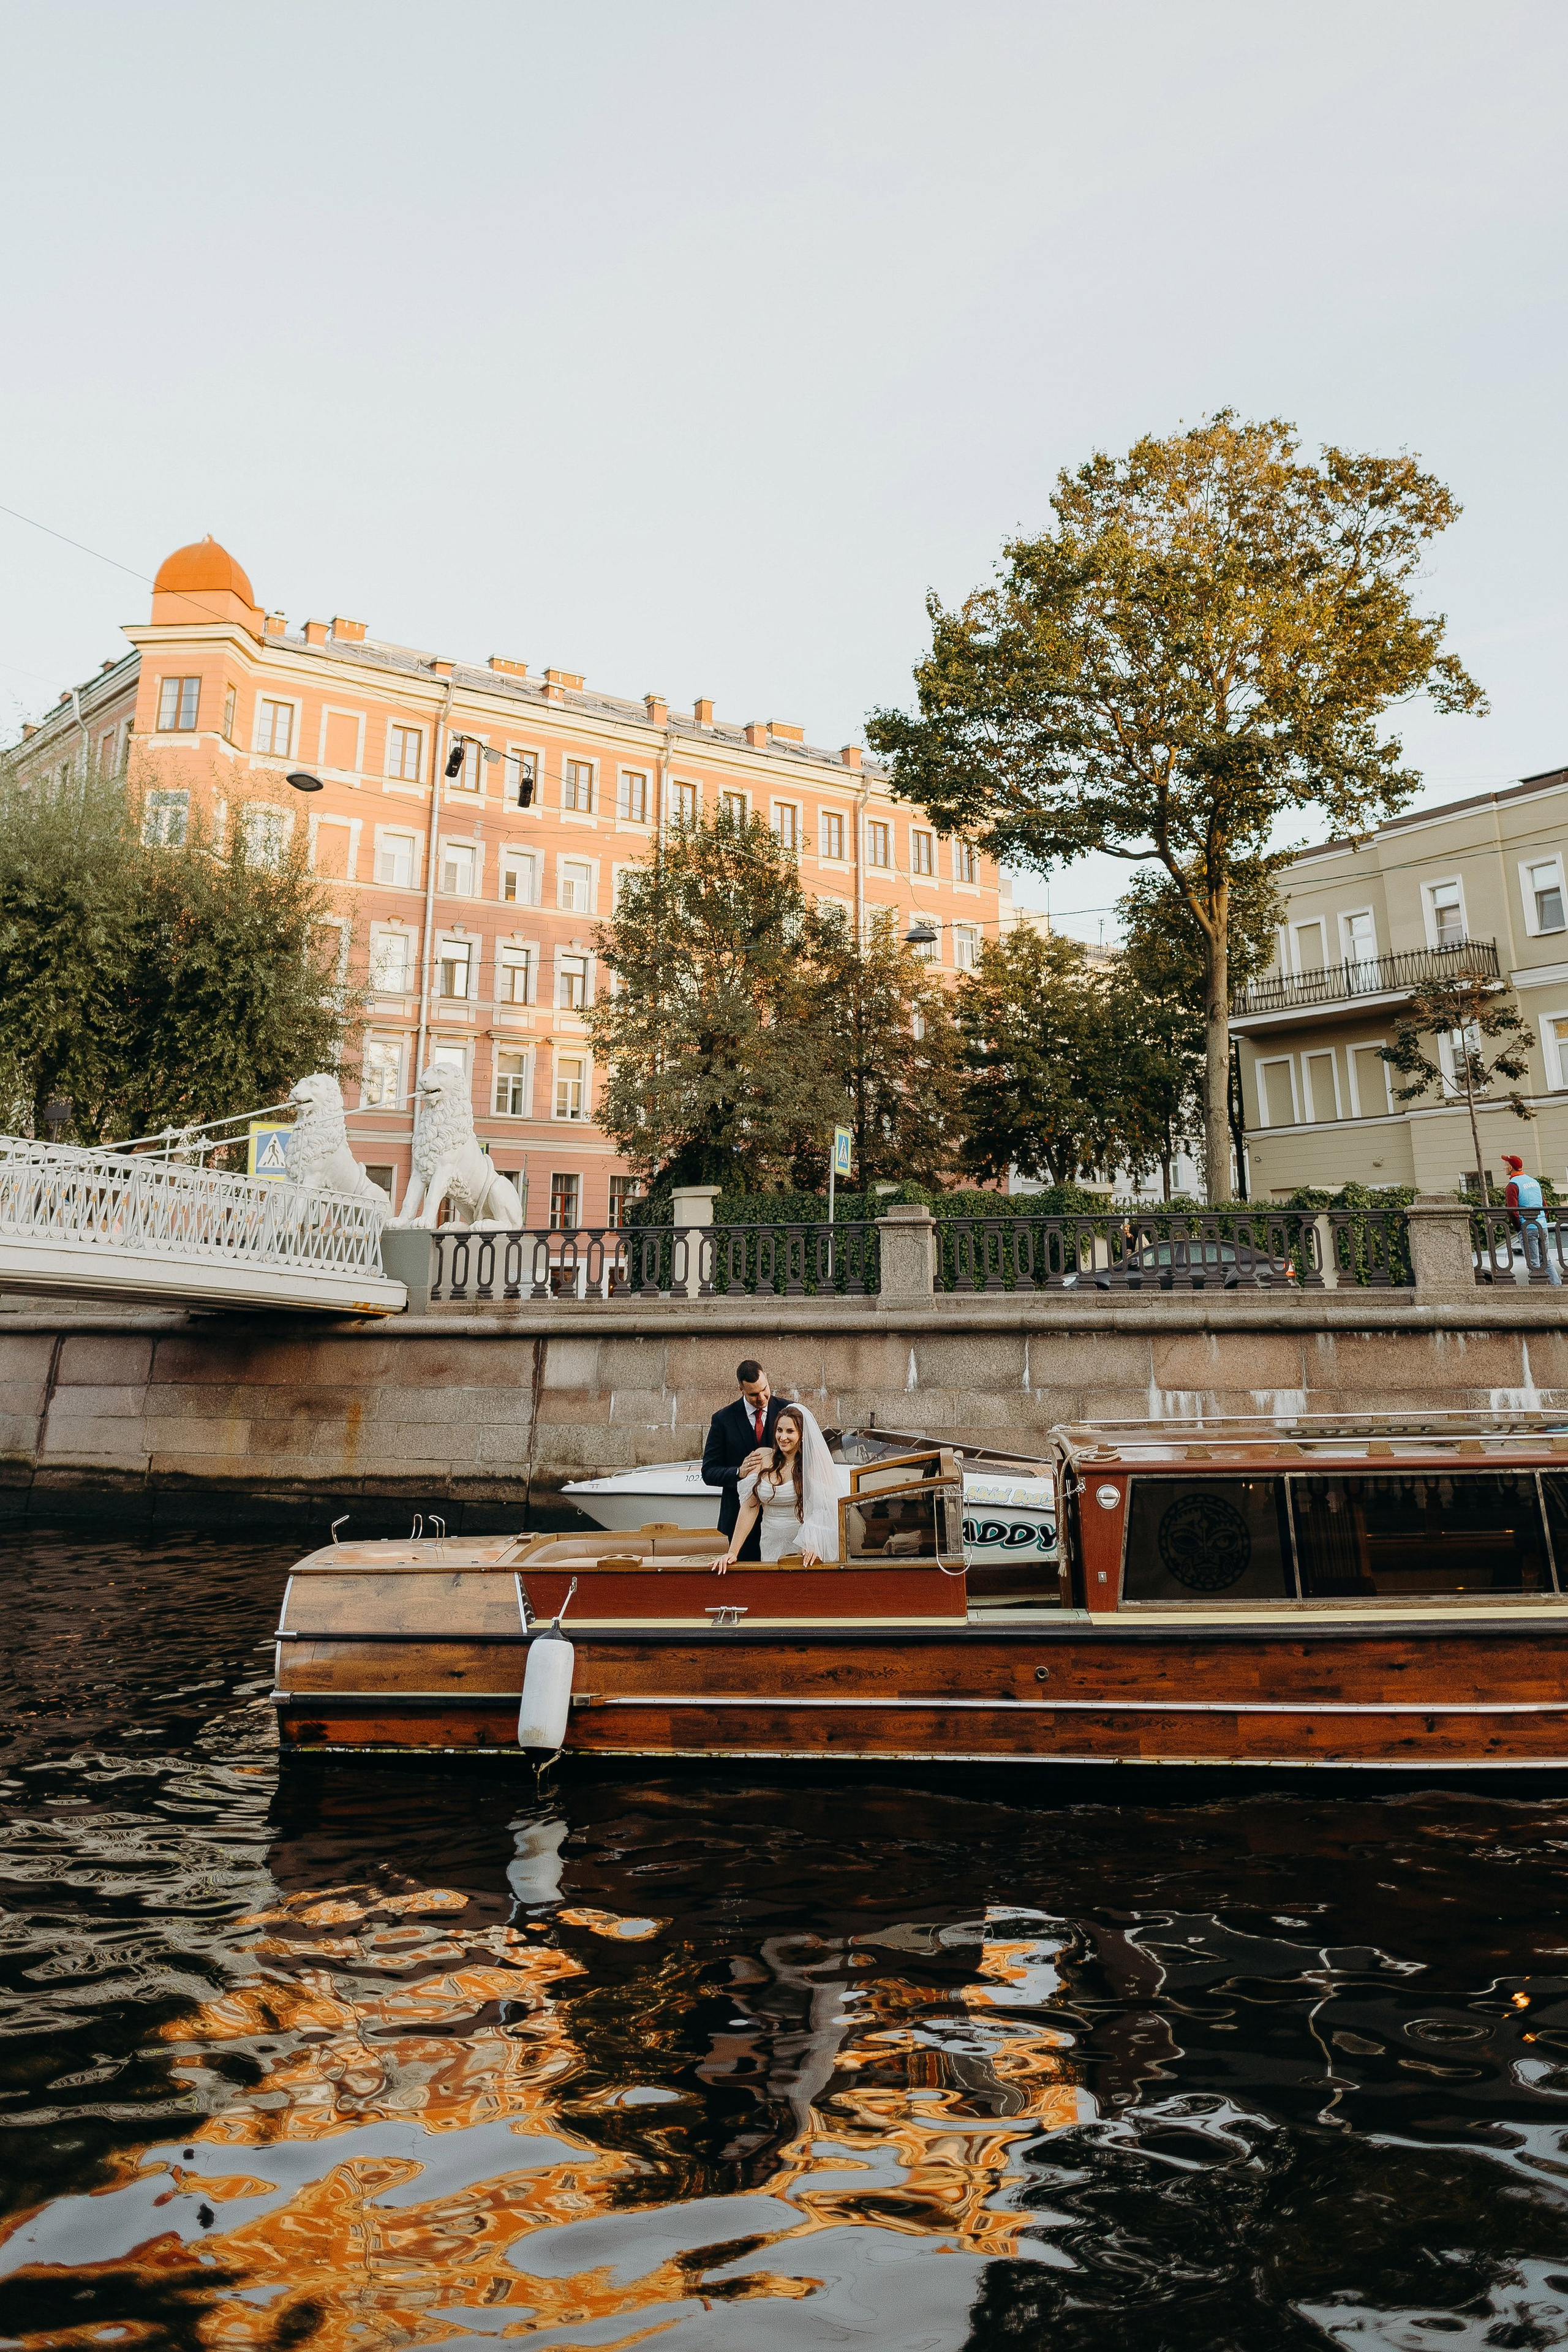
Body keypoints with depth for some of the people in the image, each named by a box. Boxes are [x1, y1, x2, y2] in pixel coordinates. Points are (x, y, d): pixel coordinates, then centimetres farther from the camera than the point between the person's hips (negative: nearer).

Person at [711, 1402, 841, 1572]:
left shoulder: (814, 1462, -5)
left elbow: (824, 1507, -11)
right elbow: (749, 1508, -2)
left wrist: (813, 1544, -27)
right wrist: (732, 1552, -8)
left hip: (804, 1551, -2)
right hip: (771, 1548, 2)